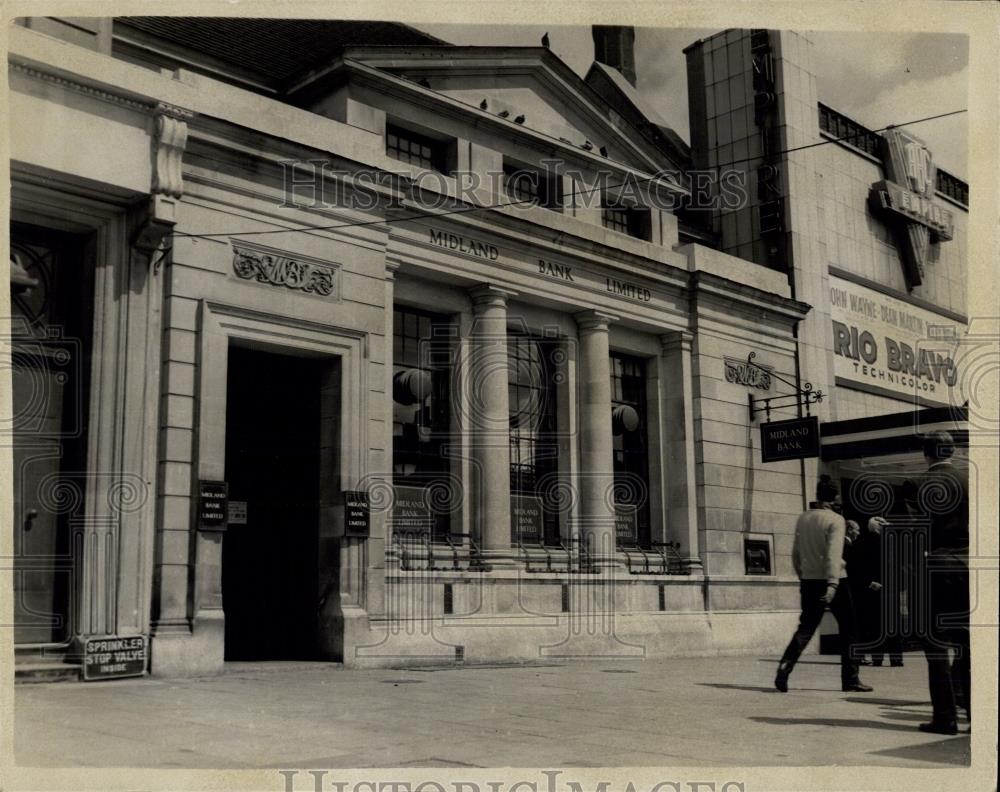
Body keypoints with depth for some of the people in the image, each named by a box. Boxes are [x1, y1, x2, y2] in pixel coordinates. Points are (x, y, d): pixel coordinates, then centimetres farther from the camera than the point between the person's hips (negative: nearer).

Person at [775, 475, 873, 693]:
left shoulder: (802, 518, 7)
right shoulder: (836, 520, -10)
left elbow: (796, 554, 12)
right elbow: (834, 554, -21)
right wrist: (832, 584, -27)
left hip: (809, 581, 5)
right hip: (833, 581, -5)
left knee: (806, 628, 8)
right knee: (848, 628, 10)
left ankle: (784, 669, -11)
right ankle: (850, 679, 13)